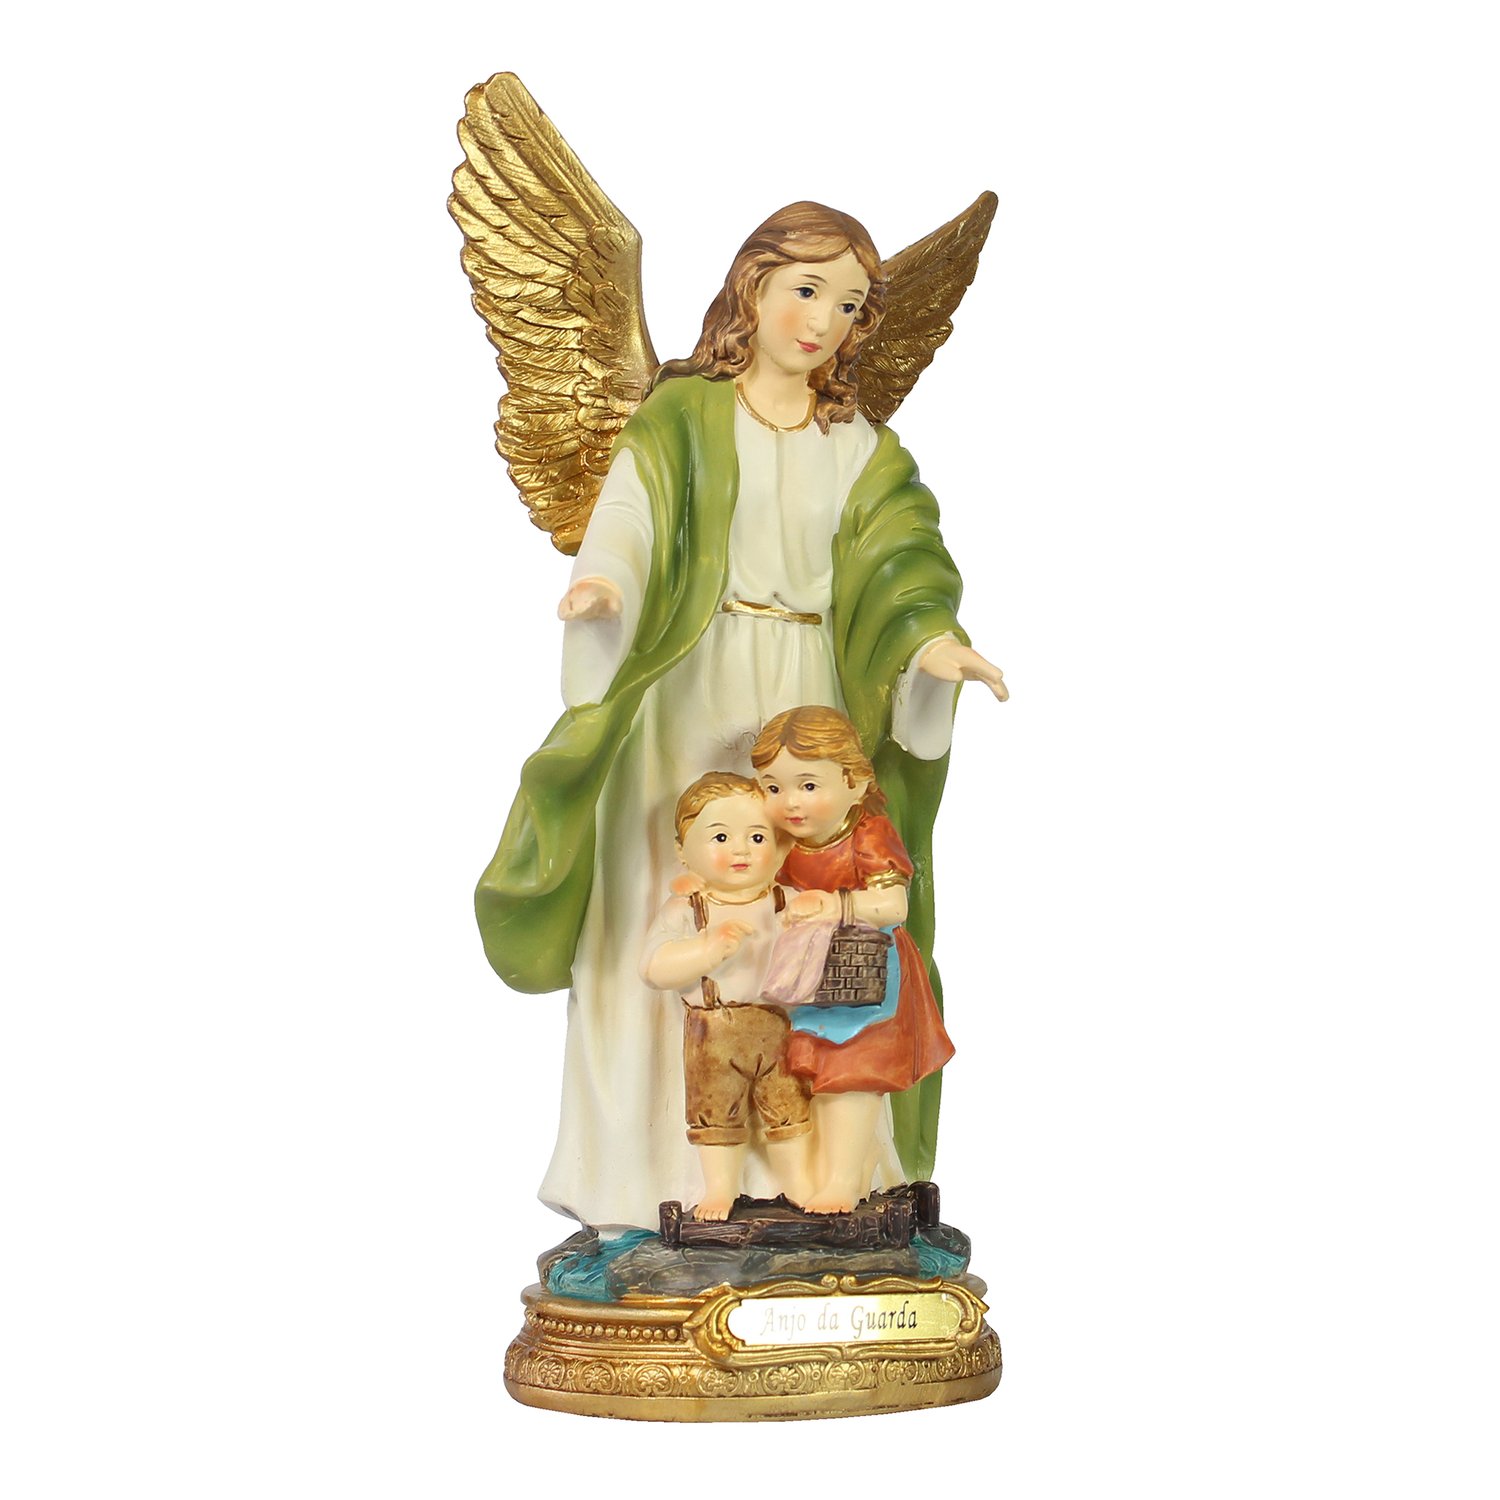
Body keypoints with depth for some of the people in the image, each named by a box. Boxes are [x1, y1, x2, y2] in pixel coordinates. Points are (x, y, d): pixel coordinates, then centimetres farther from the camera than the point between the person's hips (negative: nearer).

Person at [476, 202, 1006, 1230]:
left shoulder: (862, 449, 12)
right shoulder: (684, 414, 5)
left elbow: (895, 559, -2)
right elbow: (634, 508, -12)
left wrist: (930, 638, -24)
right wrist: (601, 579, -34)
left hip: (810, 703, 2)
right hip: (690, 694, -2)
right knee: (670, 910, -4)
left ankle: (786, 1165, 8)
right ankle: (651, 1169, 5)